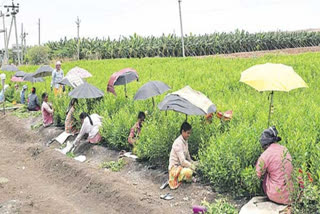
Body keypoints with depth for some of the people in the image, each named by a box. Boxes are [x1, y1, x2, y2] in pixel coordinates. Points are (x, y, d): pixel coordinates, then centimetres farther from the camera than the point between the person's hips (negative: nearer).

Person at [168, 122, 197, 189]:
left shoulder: (185, 141, 5)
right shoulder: (178, 143, -23)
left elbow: (187, 156, 14)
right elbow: (183, 161, -26)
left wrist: (193, 163, 1)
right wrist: (193, 166, -19)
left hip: (181, 165, 10)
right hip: (175, 167, -10)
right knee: (188, 172, -34)